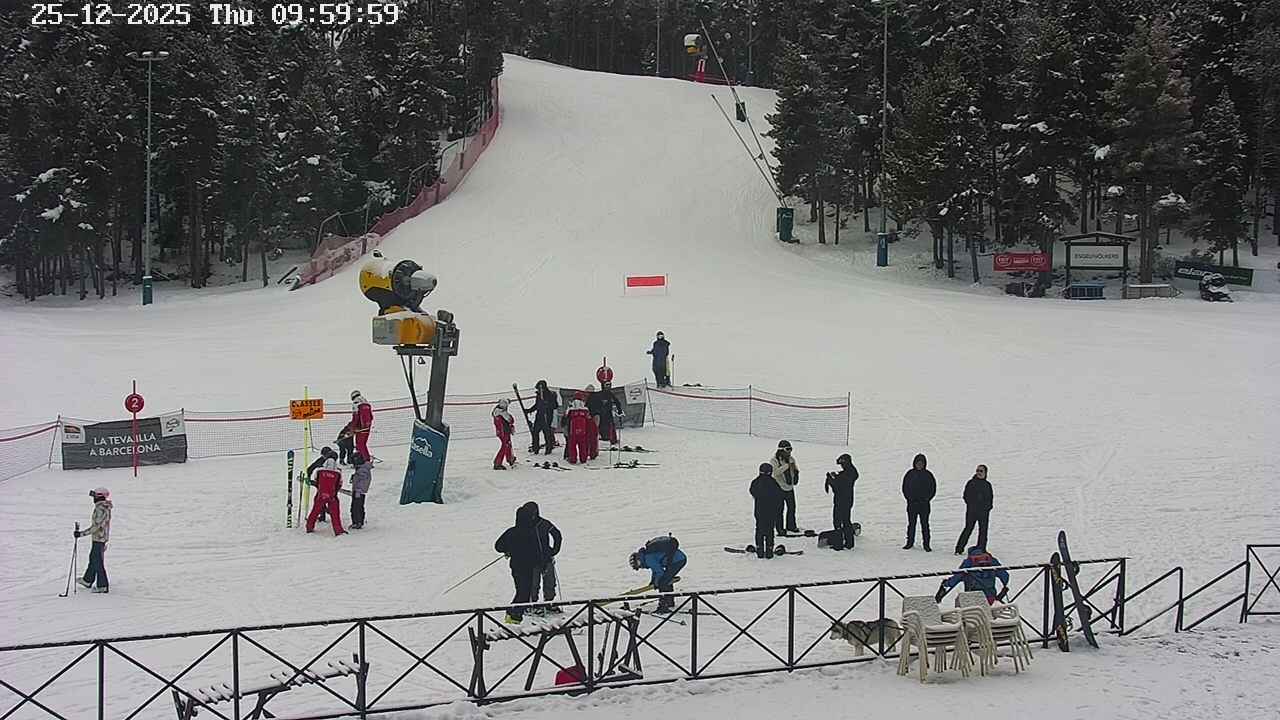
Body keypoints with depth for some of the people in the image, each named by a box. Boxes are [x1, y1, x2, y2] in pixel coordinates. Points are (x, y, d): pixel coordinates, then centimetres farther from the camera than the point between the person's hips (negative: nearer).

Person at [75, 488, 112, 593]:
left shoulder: (100, 509, -22)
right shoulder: (105, 507, 9)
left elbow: (96, 526, -26)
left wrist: (82, 533, -23)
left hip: (98, 538, -10)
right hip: (102, 537, 10)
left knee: (98, 562, -4)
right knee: (93, 558, 22)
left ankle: (102, 586, 1)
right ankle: (88, 580, 36)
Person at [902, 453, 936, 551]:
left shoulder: (928, 475, 1)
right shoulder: (910, 474, 3)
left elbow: (933, 488, 5)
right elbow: (904, 487, 8)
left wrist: (927, 498, -4)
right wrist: (909, 498, -2)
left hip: (924, 504, -1)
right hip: (912, 503, 1)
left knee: (925, 524, -1)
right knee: (911, 524, 6)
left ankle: (926, 544, 2)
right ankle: (910, 542, 15)